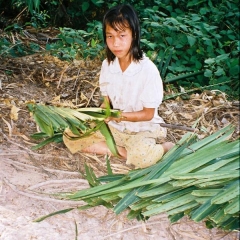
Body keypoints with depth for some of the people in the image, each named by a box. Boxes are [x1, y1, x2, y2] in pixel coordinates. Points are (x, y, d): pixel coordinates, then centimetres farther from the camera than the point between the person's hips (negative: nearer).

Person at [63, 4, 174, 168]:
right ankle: (123, 151, -12)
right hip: (113, 127, 6)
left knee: (141, 156, -38)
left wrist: (119, 115, -26)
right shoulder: (107, 65, -3)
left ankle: (166, 147, -5)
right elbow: (107, 101, 6)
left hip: (141, 129, -6)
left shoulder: (148, 69, -20)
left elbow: (148, 114, -13)